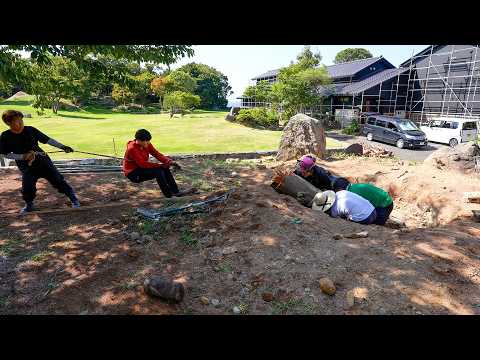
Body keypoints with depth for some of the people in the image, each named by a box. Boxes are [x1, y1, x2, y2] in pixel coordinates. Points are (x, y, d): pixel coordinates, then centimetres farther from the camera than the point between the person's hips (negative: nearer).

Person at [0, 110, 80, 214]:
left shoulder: (31, 130, -5)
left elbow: (47, 140, -1)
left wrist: (62, 147, -10)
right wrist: (23, 156, -17)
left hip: (43, 160, 0)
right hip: (26, 166, 0)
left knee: (58, 180, -1)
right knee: (27, 188, -3)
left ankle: (73, 198, 12)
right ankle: (29, 205, 27)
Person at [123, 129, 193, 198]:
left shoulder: (147, 145, -2)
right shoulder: (132, 148, -23)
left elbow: (157, 154, -7)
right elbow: (142, 164, -28)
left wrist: (169, 161, -25)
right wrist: (160, 165, -29)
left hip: (142, 168, 7)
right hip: (132, 173, -7)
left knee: (165, 168, -11)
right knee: (157, 171, -28)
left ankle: (176, 191, -10)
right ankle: (168, 194, -21)